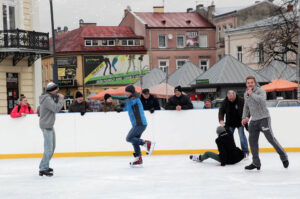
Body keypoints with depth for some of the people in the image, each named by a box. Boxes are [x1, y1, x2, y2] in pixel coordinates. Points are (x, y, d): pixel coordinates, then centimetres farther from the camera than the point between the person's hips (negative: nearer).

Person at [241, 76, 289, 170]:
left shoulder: (260, 91, -10)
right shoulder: (246, 94, 13)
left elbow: (262, 99, -32)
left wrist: (252, 94, -25)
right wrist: (245, 117, 18)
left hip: (264, 119, -7)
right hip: (254, 120, 7)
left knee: (271, 138, -9)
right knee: (252, 141, 5)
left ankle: (283, 157, 5)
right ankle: (256, 163, 13)